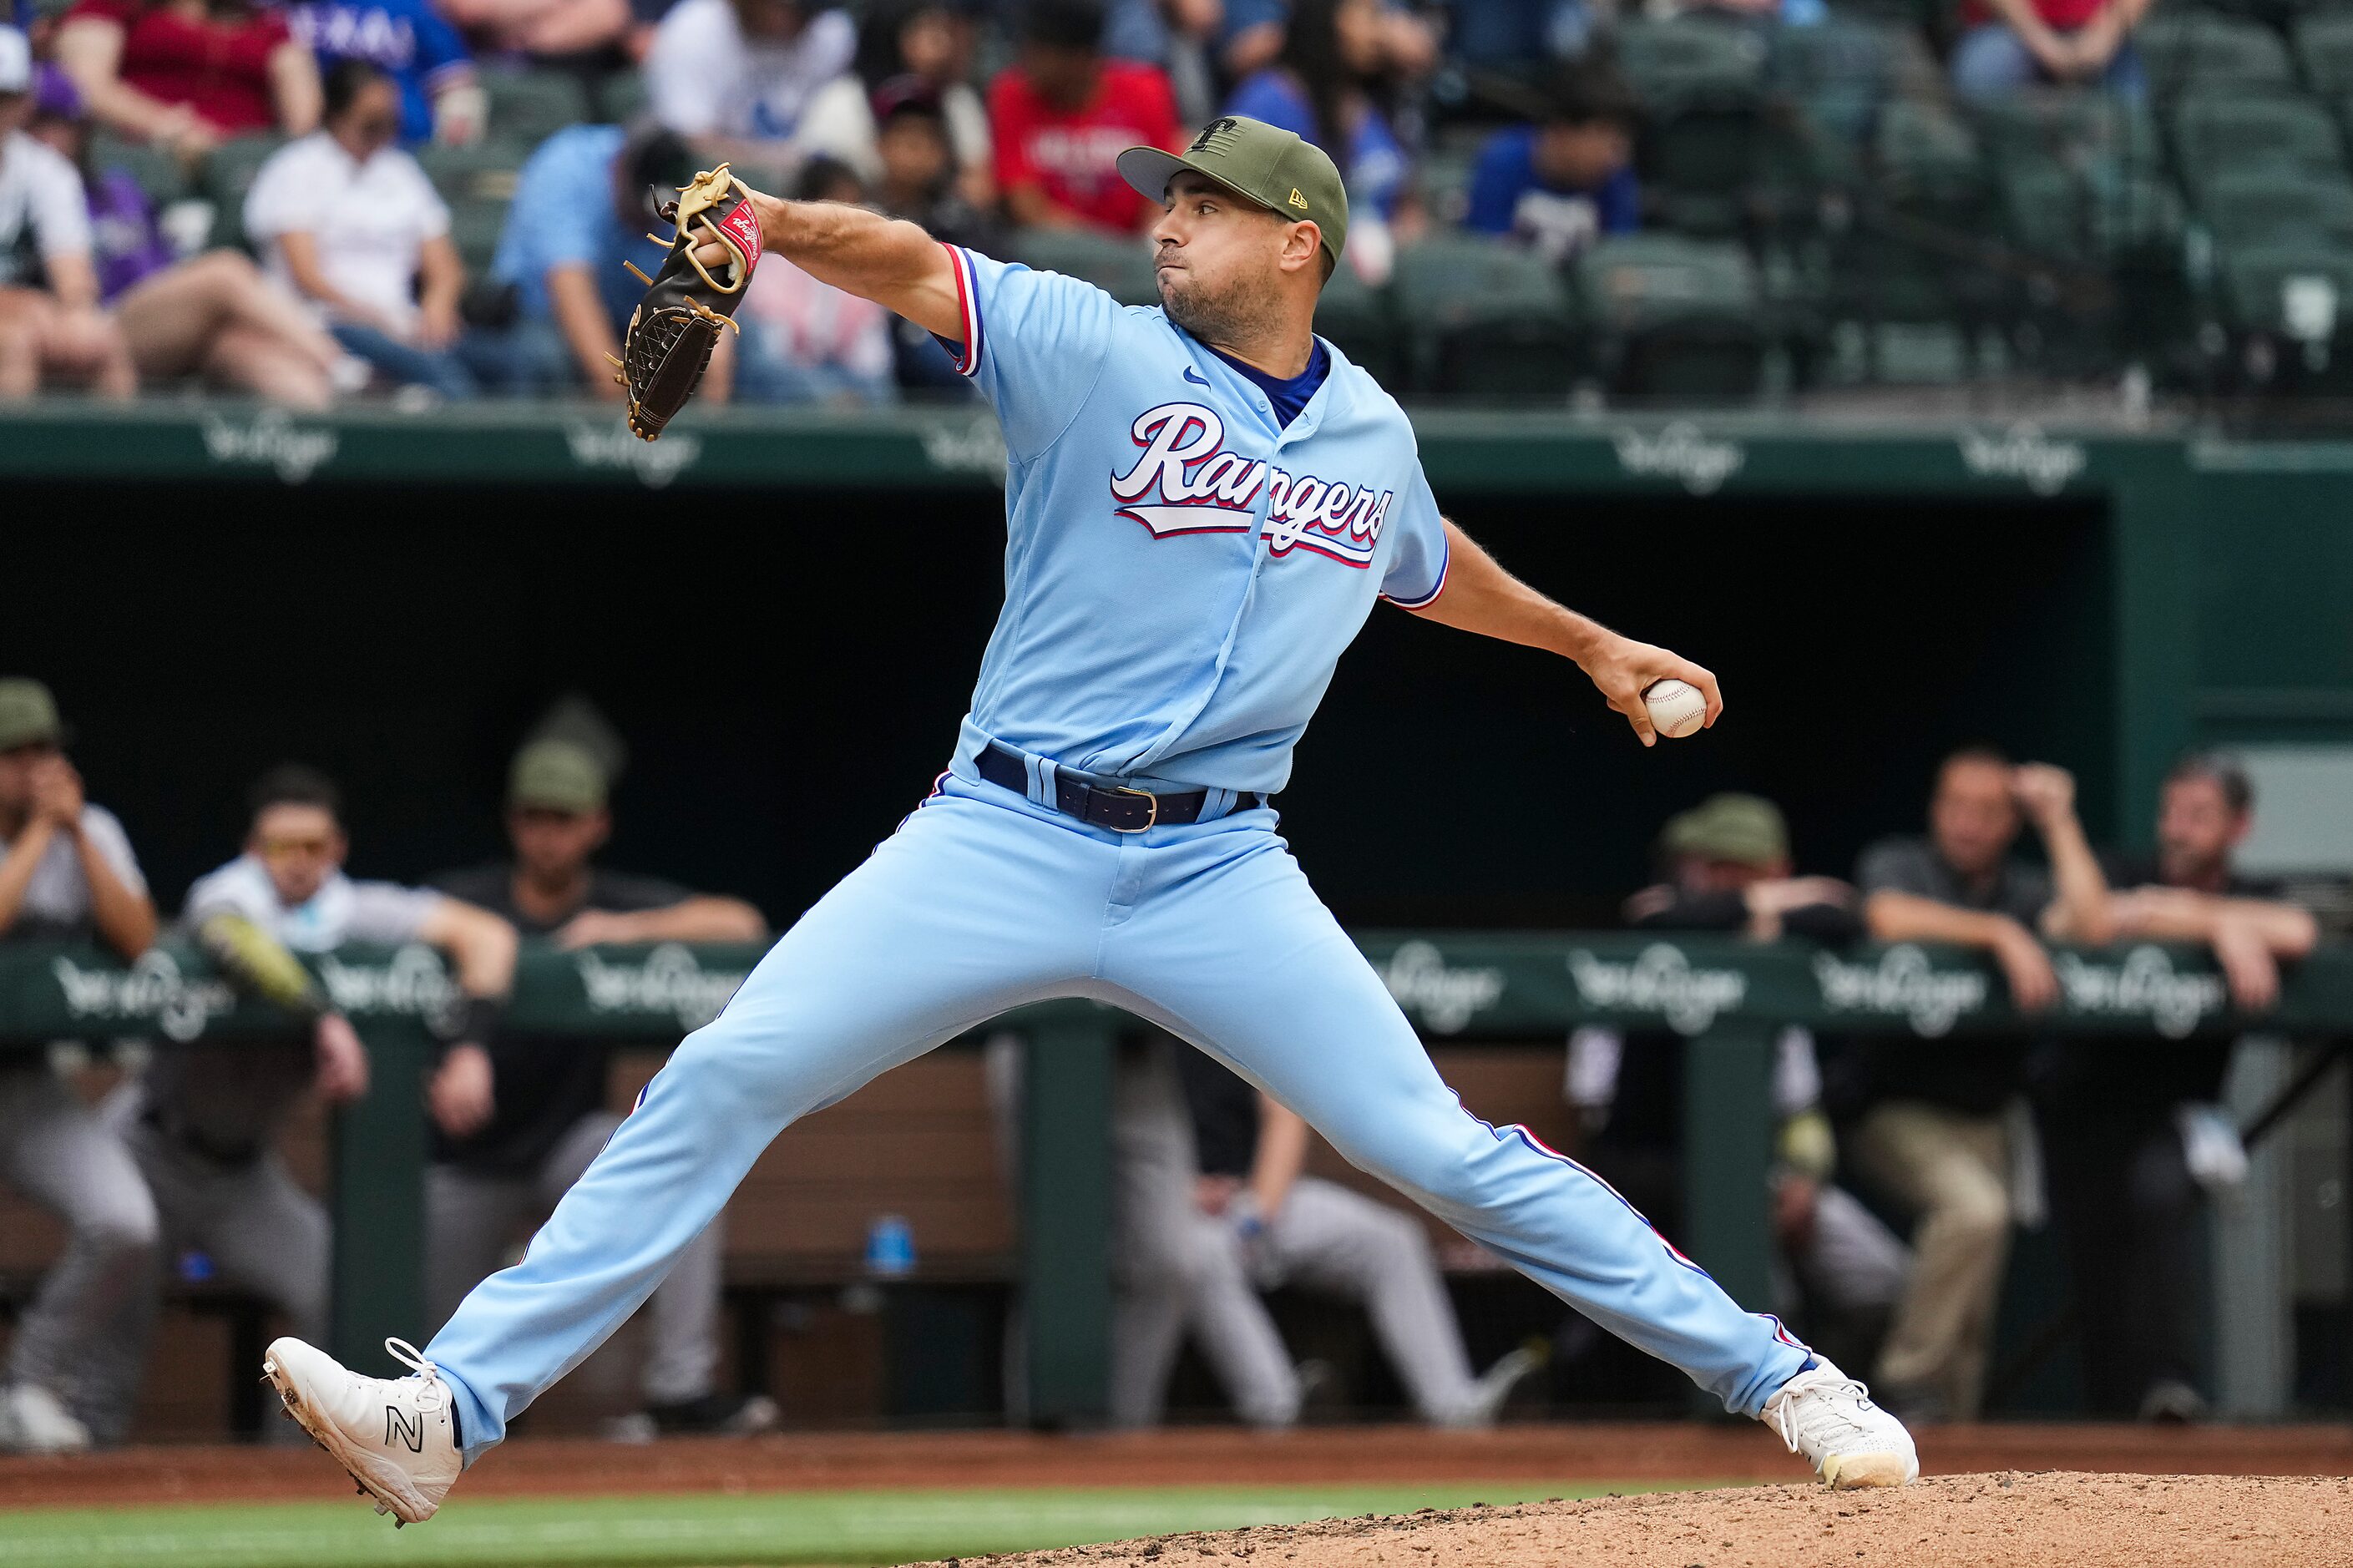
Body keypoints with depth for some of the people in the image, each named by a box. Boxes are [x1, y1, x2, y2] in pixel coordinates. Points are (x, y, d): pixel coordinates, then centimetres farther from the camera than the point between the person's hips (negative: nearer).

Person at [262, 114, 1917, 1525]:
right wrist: (769, 221, -34)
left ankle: (1778, 1376, 8)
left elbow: (1427, 563, 34)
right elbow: (915, 266, -16)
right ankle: (452, 1409, -12)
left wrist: (1587, 644, 43)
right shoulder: (1093, 352, -1)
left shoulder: (1372, 435, 11)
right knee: (722, 1081, -12)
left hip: (1218, 872, 1)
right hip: (1001, 842, -1)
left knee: (1441, 1148, -5)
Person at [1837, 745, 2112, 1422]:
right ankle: (1908, 1380, -22)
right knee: (1974, 1208, -31)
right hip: (1897, 1108, -6)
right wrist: (2000, 934, -26)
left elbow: (2094, 927, -11)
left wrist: (2059, 821, -6)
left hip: (1982, 1116, 6)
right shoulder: (1897, 864, -1)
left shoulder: (2024, 890, 8)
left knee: (1974, 1311, 6)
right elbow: (1890, 917, -24)